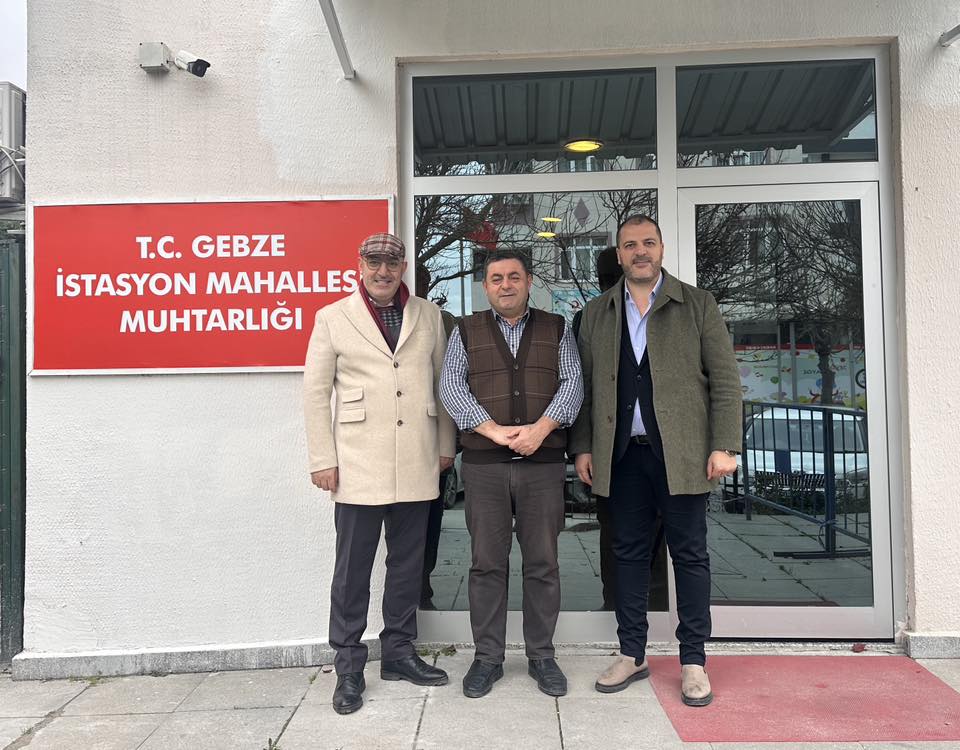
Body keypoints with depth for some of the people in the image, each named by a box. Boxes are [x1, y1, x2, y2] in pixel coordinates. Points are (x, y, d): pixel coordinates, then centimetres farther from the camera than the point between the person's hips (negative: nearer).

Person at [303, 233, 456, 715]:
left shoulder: (429, 316, 10)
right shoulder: (333, 318, 3)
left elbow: (442, 383, 13)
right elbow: (315, 392, 1)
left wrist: (445, 445, 11)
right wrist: (322, 459, -4)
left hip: (416, 466, 3)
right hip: (359, 466, -3)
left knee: (408, 563, 12)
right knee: (353, 568, 3)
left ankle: (398, 652, 28)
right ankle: (348, 666, 18)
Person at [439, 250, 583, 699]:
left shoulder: (557, 330, 12)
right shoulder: (466, 331, 11)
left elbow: (573, 383, 2)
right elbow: (451, 386, -1)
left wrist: (540, 428, -14)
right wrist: (493, 430, -13)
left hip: (544, 462, 1)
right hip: (483, 464, 0)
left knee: (543, 562, 6)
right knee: (487, 563, 5)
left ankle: (542, 656, 20)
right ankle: (487, 657, 18)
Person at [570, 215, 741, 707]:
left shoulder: (698, 306, 4)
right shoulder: (596, 314, 11)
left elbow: (725, 381, 0)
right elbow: (585, 386, 11)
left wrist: (724, 446, -8)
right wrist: (583, 447, 5)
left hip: (681, 453, -2)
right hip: (622, 454, 2)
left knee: (689, 555, 4)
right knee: (629, 553, 9)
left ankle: (693, 661, 18)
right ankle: (632, 654, 23)